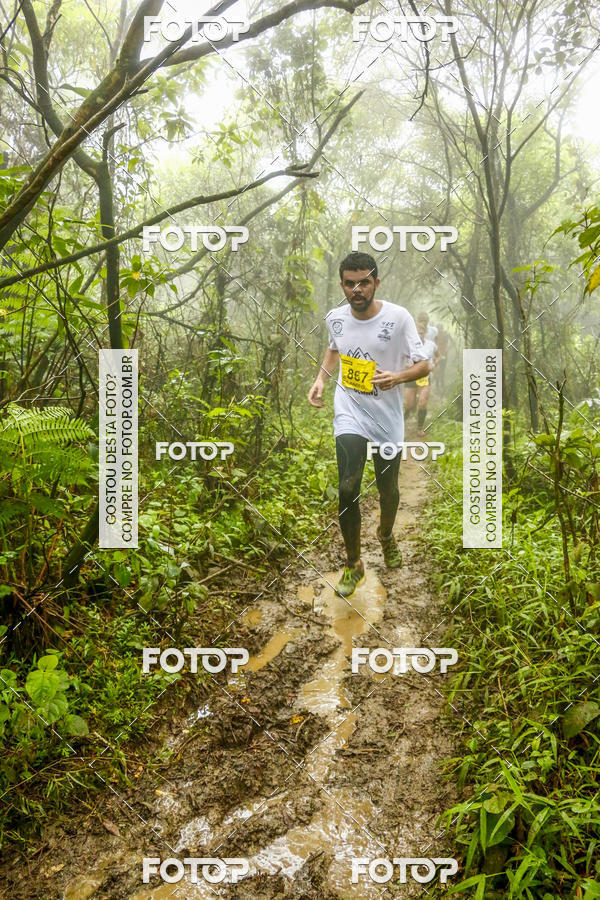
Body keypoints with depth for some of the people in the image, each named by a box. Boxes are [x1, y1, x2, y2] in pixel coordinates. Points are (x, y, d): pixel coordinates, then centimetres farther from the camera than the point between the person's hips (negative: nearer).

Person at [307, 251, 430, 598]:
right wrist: (321, 378, 3)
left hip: (388, 417, -1)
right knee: (348, 489, -12)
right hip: (349, 413, 1)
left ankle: (386, 535, 49)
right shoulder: (335, 318, -3)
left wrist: (398, 377, -29)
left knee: (388, 488, 15)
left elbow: (424, 365, -9)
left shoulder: (399, 317, -14)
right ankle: (354, 563, 8)